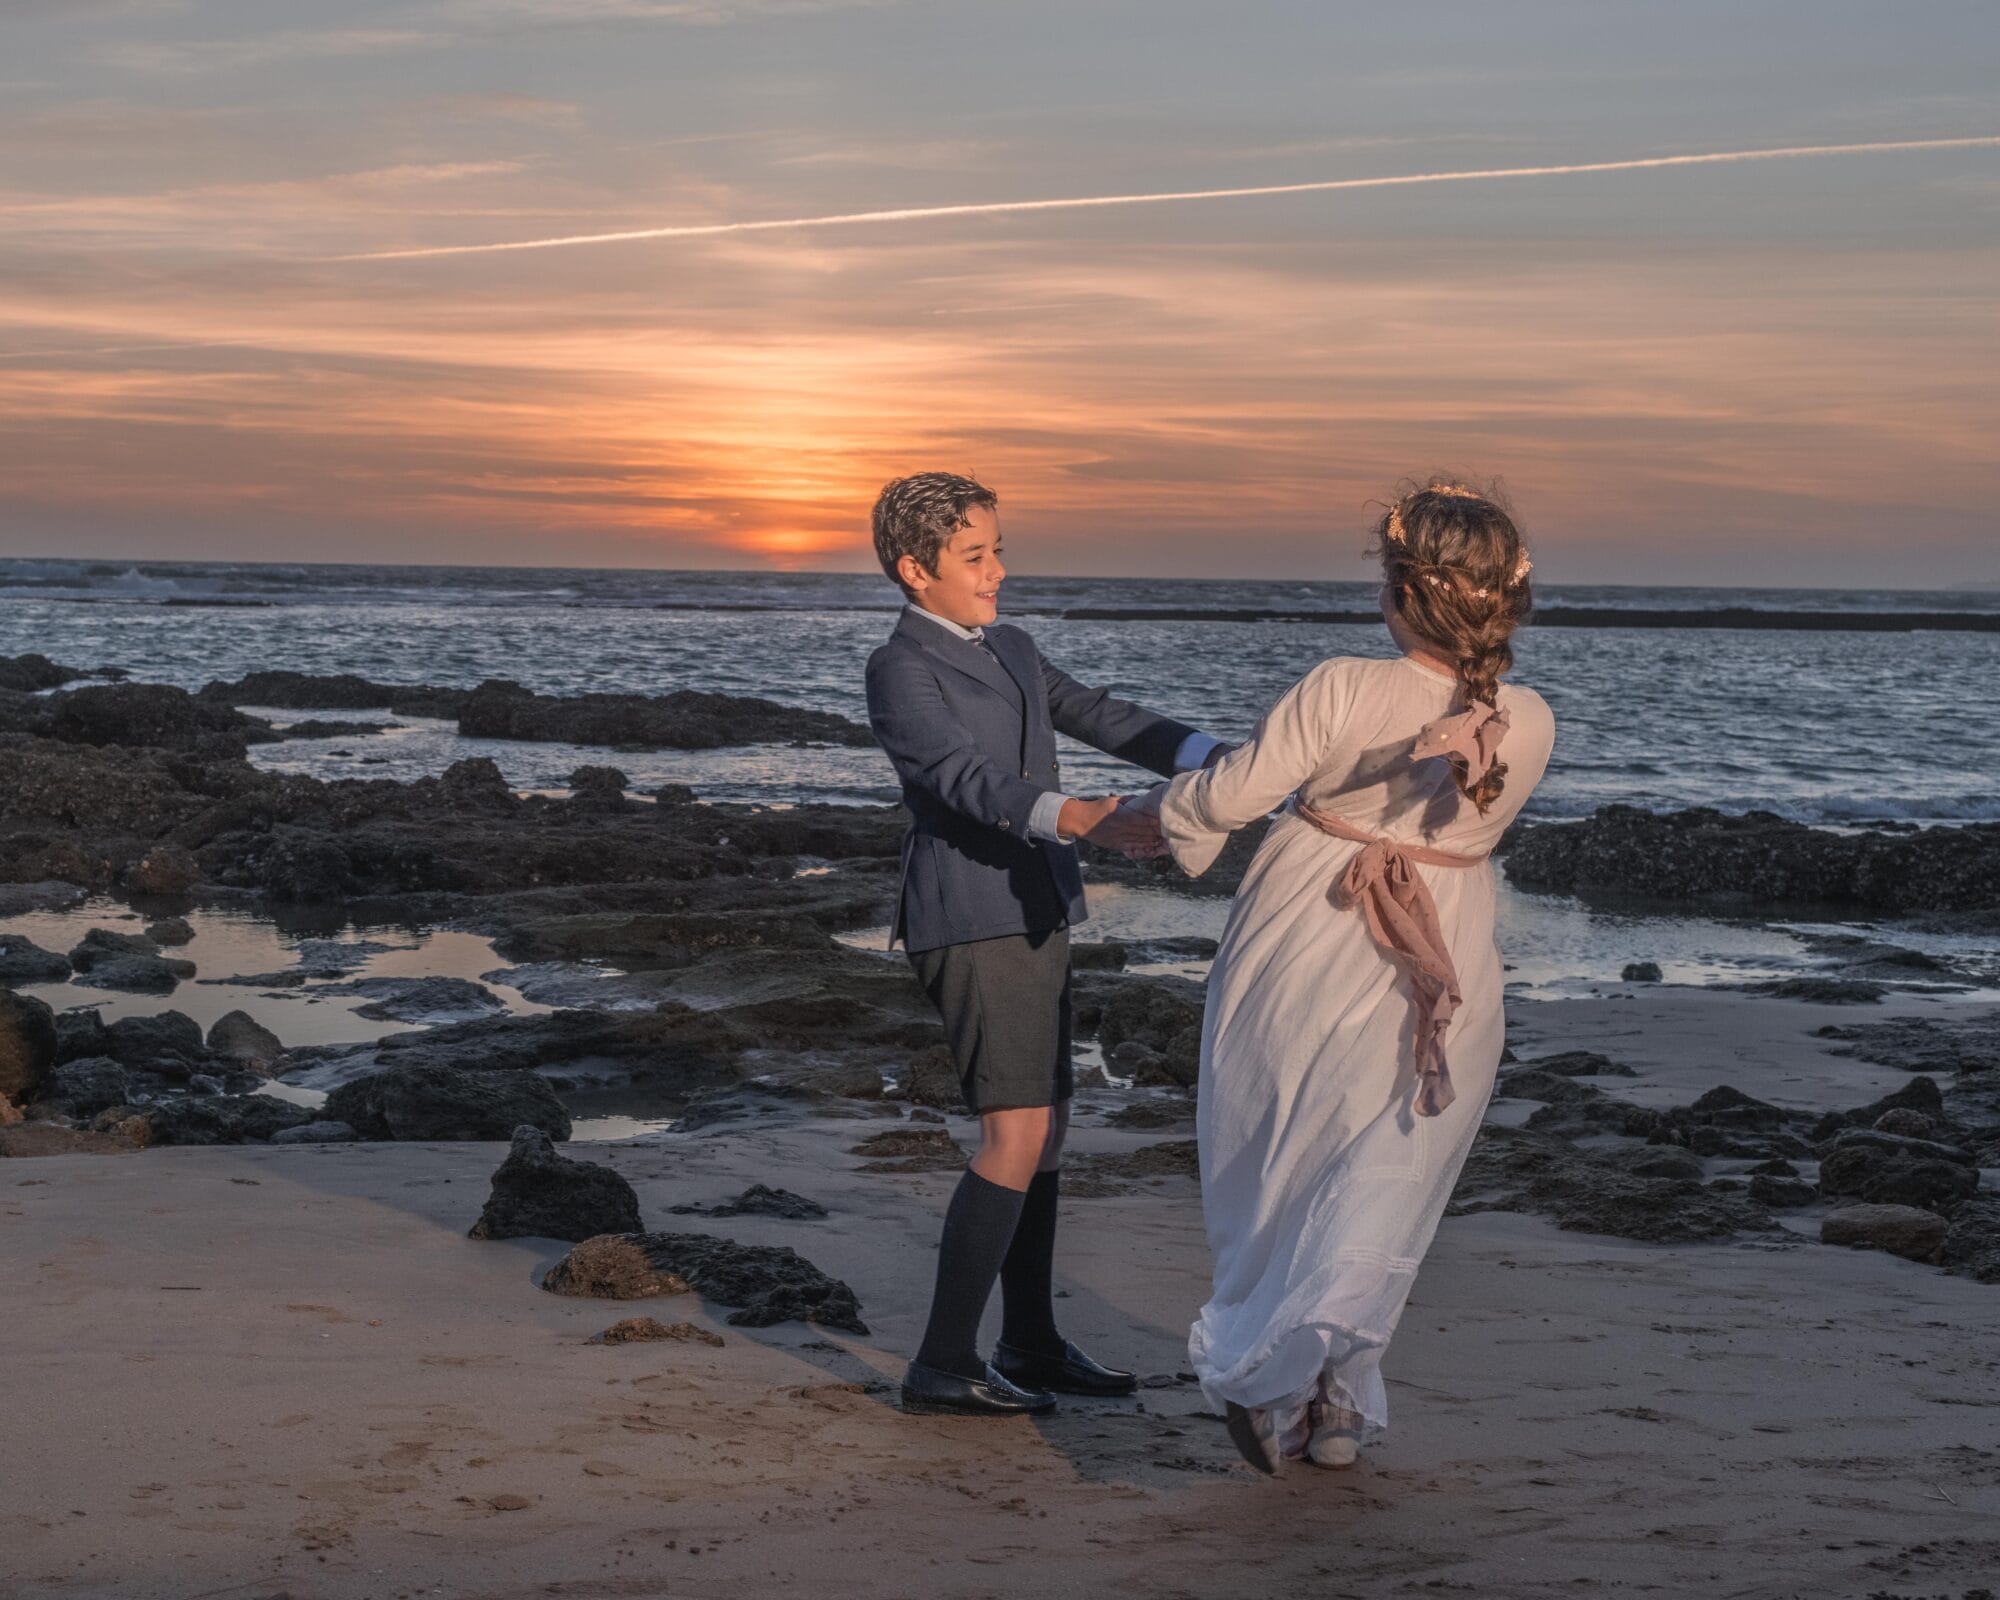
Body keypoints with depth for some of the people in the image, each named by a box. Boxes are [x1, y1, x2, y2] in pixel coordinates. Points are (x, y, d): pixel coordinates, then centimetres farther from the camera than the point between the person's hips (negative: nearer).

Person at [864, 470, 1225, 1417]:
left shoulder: (1009, 654, 17)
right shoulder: (899, 673, -11)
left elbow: (1105, 722, 9)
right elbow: (964, 777, -26)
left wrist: (1216, 764, -8)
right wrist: (1076, 819, -43)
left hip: (1027, 920, 9)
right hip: (970, 922, -9)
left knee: (1042, 1130, 13)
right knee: (1017, 1139, -13)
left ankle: (1031, 1345, 22)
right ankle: (943, 1364, -8)